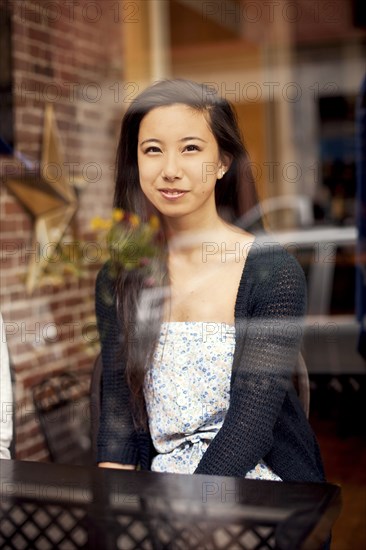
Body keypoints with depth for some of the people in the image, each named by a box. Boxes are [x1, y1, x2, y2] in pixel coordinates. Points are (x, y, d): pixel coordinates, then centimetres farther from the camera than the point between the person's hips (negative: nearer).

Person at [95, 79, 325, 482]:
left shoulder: (274, 272, -11)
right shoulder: (116, 280, 2)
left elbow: (252, 421, -14)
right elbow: (118, 408, 0)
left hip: (262, 481, -2)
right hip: (160, 478, 3)